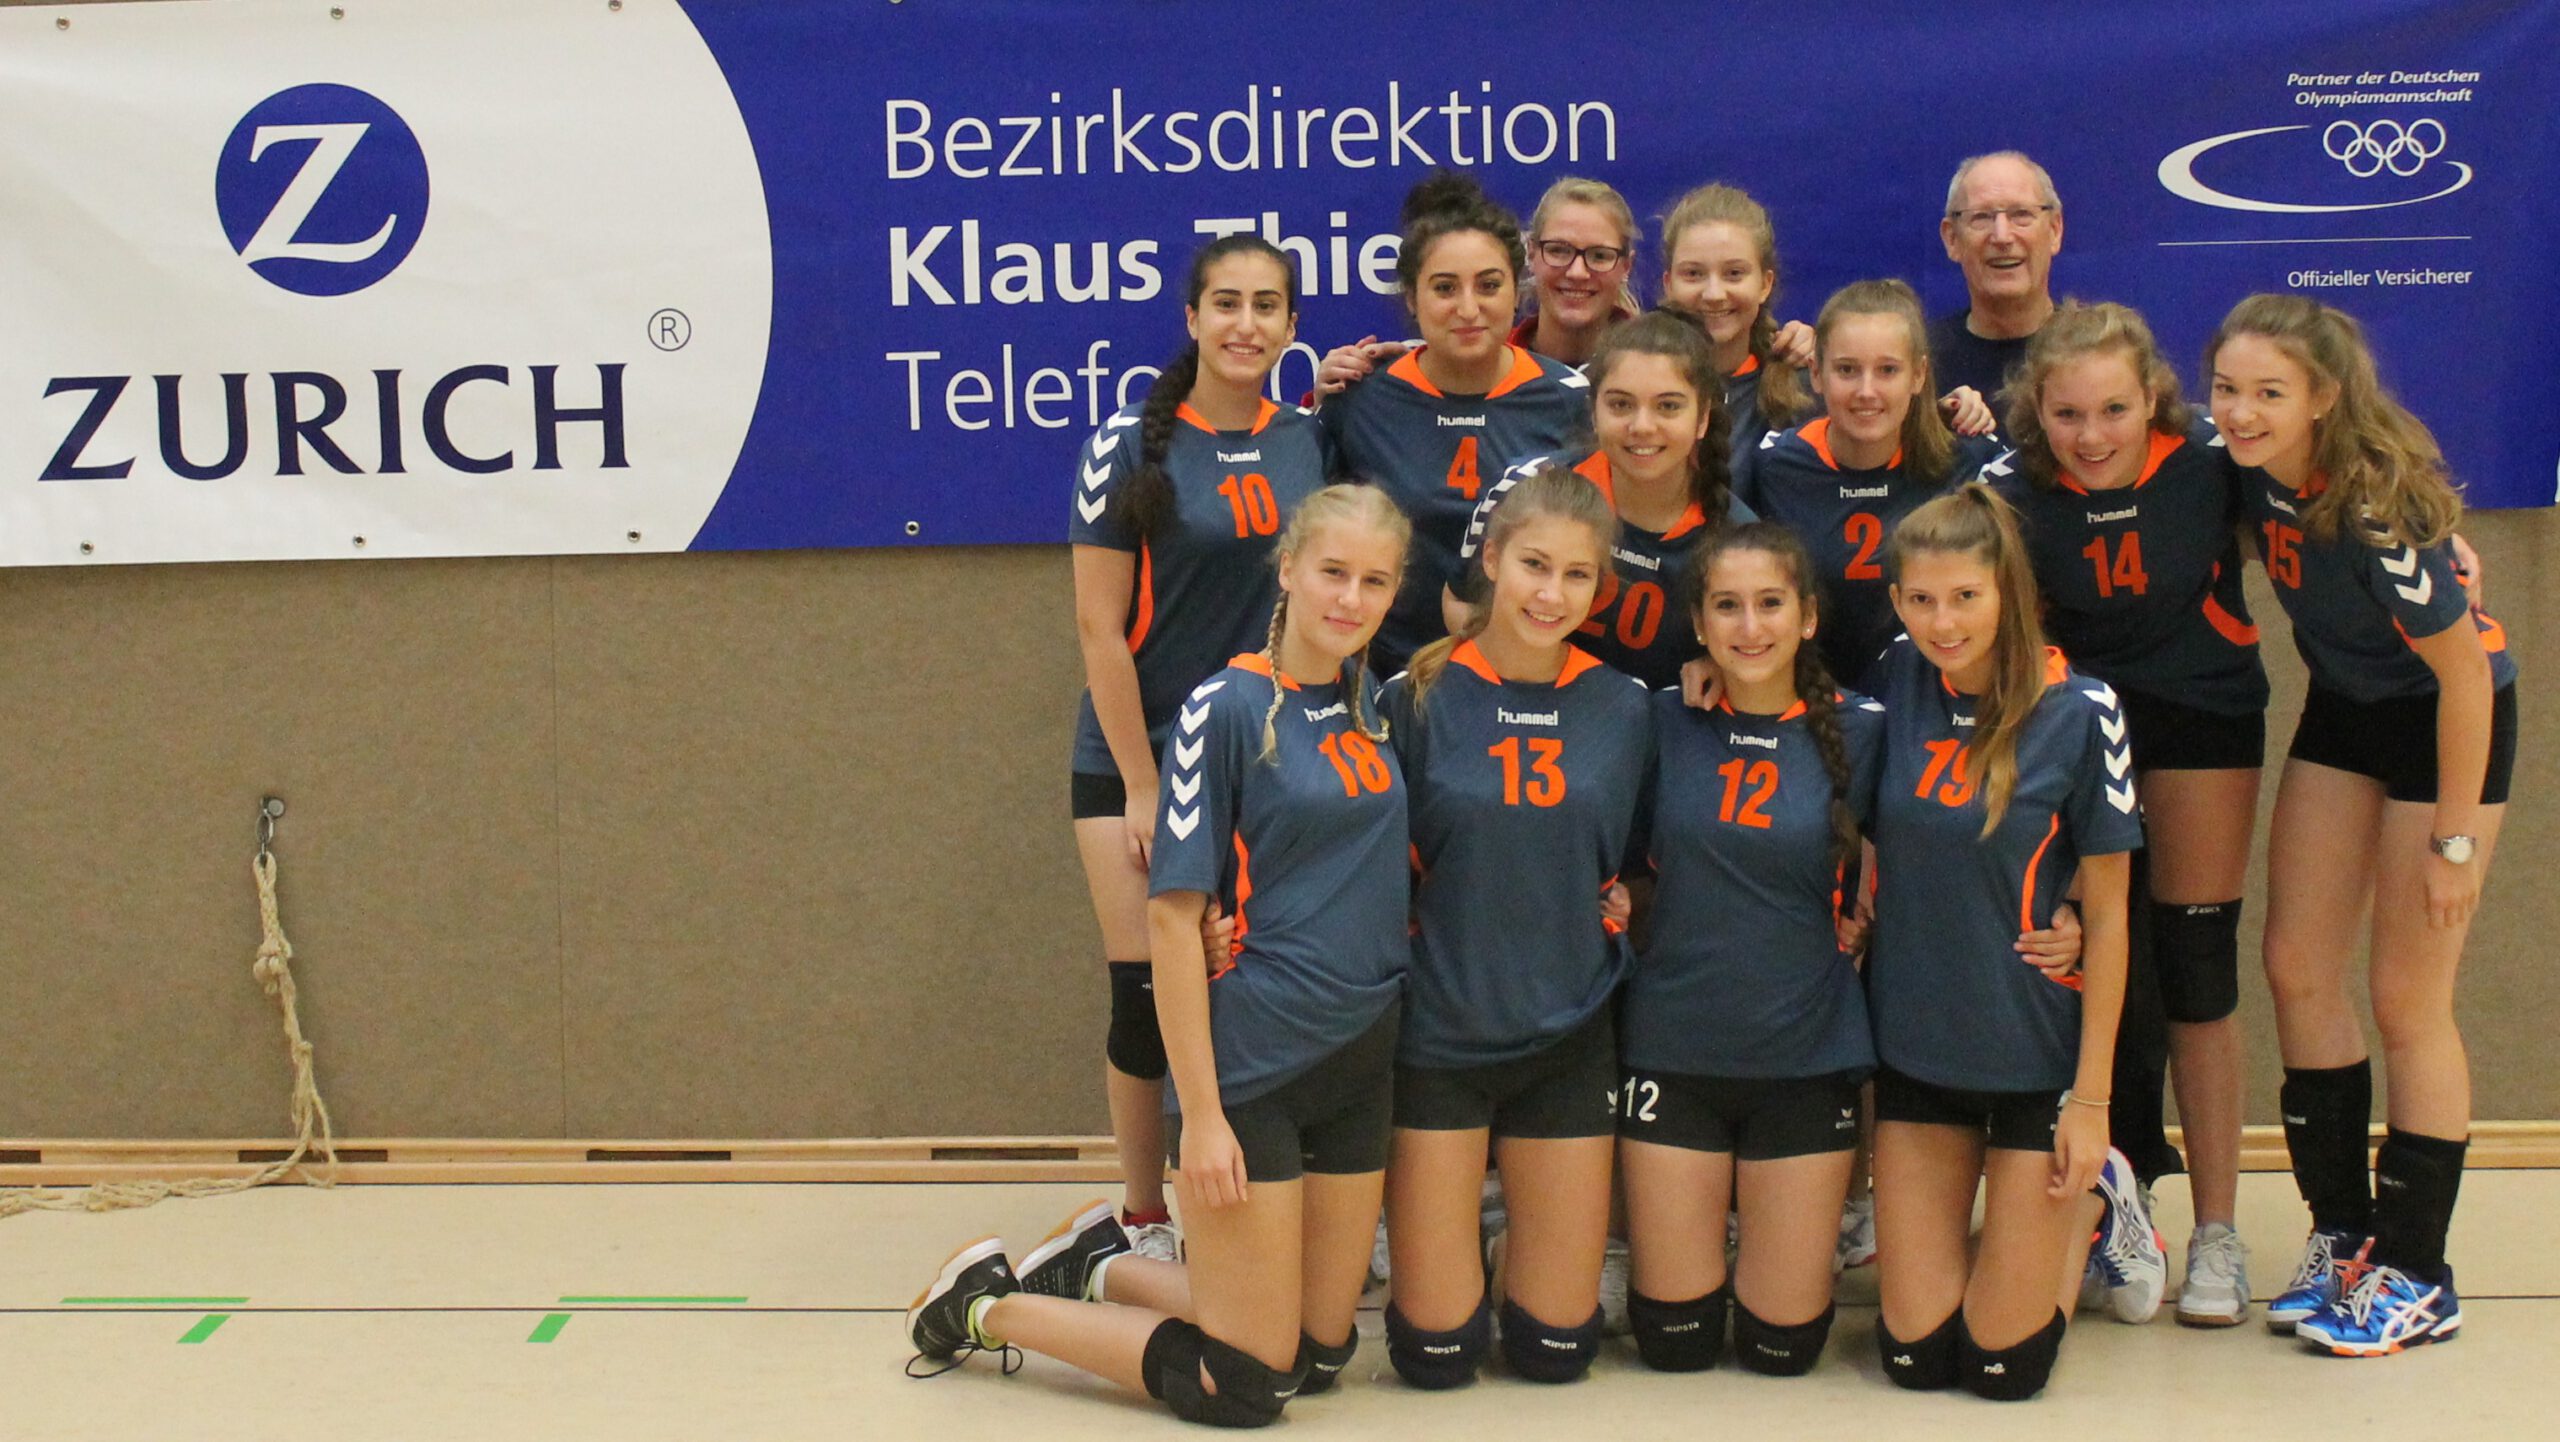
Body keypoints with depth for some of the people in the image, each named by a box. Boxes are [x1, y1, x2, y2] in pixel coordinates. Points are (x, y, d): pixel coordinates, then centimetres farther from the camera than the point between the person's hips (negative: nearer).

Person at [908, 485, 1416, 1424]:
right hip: (1251, 1066, -7)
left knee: (1319, 1355, 13)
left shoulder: (1373, 704, 7)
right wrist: (1201, 1115, -17)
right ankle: (990, 1304, 16)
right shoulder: (1225, 709, -13)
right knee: (1245, 1387, -1)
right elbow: (1173, 916, -14)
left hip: (1360, 1064, 7)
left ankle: (1095, 1267, 30)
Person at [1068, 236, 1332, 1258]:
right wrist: (1142, 788, -9)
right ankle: (1142, 1221, 16)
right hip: (1137, 758, -3)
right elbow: (1100, 628, -8)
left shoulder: (1312, 440, 5)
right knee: (1146, 993, -2)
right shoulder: (1131, 446, -6)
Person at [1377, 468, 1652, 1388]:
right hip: (1438, 1028, -2)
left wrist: (1616, 908, -3)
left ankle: (1517, 1242, 37)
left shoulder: (1622, 709, 0)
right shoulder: (1421, 696, -8)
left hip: (1568, 1034, 2)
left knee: (1556, 1348, 6)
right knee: (1436, 1353, 2)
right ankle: (1454, 1234, 33)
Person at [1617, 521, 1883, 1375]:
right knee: (1675, 1343, 5)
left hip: (1807, 1052, 0)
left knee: (1781, 1346, 5)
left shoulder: (1858, 731, -3)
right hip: (1673, 1047, 0)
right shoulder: (1664, 724, -1)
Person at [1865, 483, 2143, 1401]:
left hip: (2035, 1051, -3)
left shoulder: (2078, 712, -14)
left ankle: (2092, 1196, 29)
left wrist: (2092, 1099, -9)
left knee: (2003, 1364, 2)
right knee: (1914, 1354, 5)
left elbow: (2107, 916, -9)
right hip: (1914, 1046, 4)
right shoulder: (1899, 682, -3)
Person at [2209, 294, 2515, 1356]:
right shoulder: (2251, 466, -15)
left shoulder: (2378, 507, -32)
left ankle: (2416, 1278, 11)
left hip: (2448, 718, -7)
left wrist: (2454, 838, -18)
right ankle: (2343, 1235, 18)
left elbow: (2466, 669, -24)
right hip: (2344, 708, 7)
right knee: (2297, 969, 4)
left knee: (2407, 996, -3)